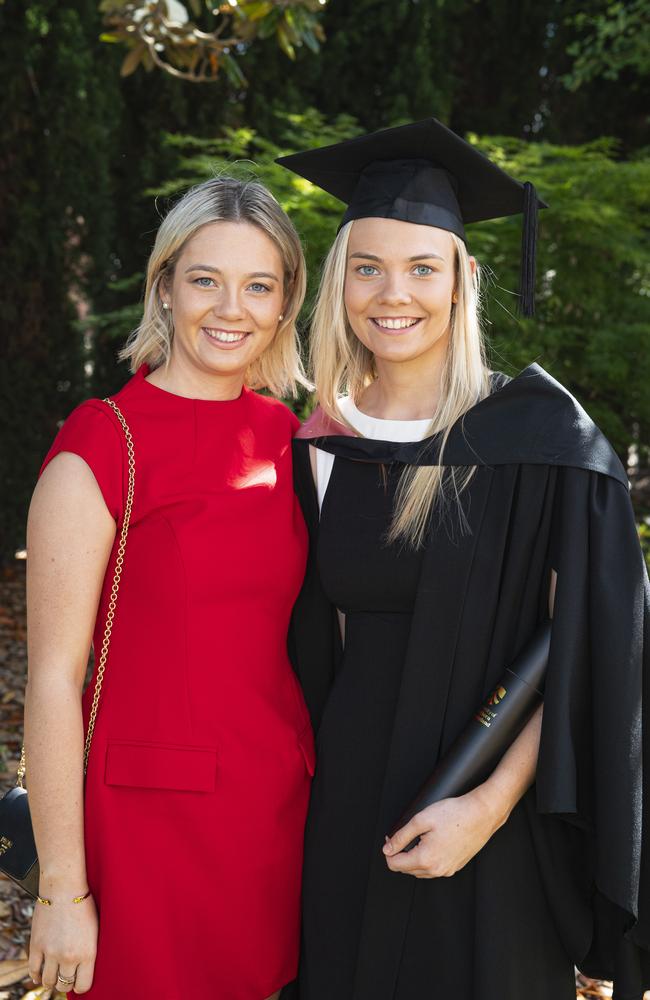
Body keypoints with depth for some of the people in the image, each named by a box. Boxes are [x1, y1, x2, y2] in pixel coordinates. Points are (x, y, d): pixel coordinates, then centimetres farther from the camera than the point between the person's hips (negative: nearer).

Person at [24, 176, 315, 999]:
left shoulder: (284, 436, 5)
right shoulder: (101, 449, -13)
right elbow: (53, 679, -13)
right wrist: (63, 891, -12)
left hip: (280, 803, 6)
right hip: (156, 814, -5)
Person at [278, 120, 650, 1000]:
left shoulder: (539, 433, -12)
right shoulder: (321, 446, 1)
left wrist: (493, 803, -18)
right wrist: (316, 779, 6)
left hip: (489, 824, -4)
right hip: (347, 810, 4)